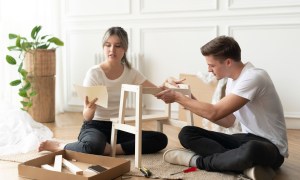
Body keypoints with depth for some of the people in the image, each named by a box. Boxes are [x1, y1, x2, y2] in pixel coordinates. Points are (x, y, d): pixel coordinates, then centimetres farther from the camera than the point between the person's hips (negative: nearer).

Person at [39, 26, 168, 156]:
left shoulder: (130, 72, 2)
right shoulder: (94, 73, -11)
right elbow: (87, 117, -14)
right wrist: (90, 108, -38)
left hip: (119, 128, 5)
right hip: (95, 126, -5)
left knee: (161, 139, -18)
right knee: (94, 146, -41)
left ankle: (108, 149, -19)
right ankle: (59, 146, -10)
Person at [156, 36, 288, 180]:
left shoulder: (254, 77, -22)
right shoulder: (232, 80, 6)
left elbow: (214, 113, -25)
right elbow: (228, 121, 11)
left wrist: (177, 97, -15)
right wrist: (190, 102, 4)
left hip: (270, 147, -8)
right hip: (247, 138, 8)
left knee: (251, 150, -46)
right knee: (186, 133, -6)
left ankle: (199, 160, -20)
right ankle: (243, 165, -21)